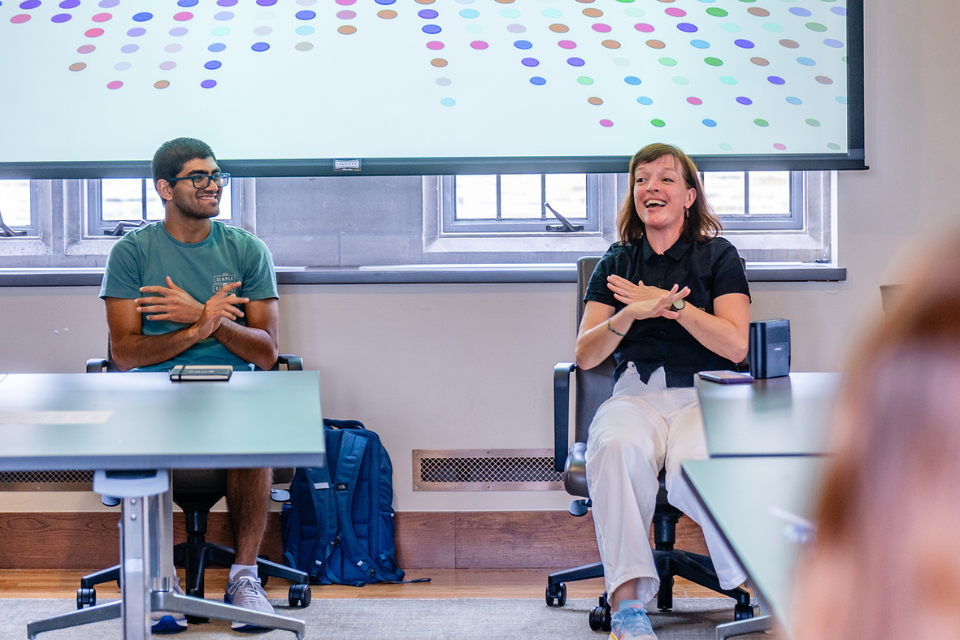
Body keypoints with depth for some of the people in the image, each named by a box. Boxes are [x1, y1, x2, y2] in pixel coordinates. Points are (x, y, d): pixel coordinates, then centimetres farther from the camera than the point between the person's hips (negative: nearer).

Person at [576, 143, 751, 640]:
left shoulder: (718, 256, 10)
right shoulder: (617, 262, 16)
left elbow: (736, 345, -2)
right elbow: (585, 355, 8)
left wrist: (671, 305, -9)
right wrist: (631, 314, -11)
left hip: (704, 394, -2)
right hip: (637, 393, 2)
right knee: (618, 447, -36)